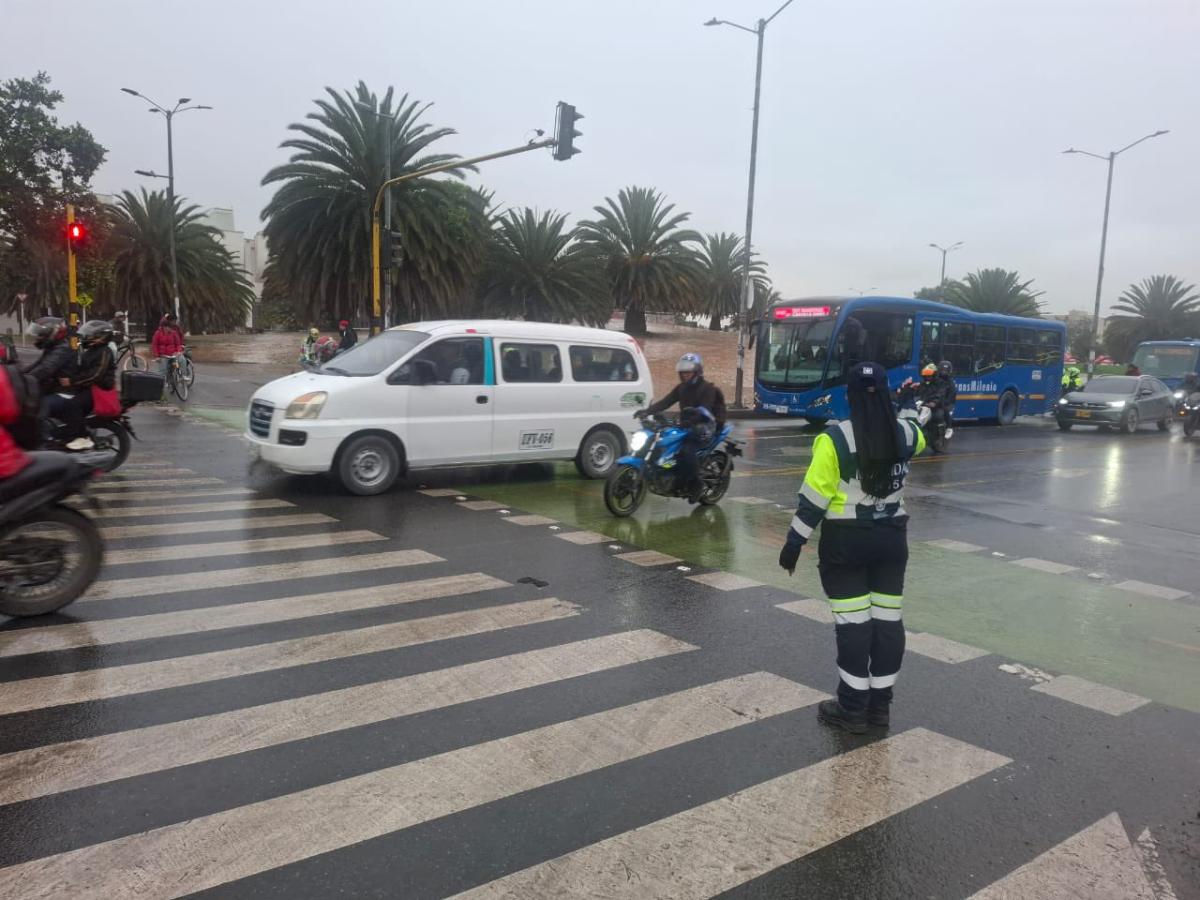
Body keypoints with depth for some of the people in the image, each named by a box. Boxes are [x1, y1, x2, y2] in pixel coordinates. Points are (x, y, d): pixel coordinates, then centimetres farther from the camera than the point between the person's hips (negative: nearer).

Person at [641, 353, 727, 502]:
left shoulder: (708, 388, -6)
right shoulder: (681, 388, 15)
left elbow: (705, 409, -21)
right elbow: (665, 402, 5)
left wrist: (694, 414, -41)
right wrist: (647, 410, -12)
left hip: (702, 429, -8)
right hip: (685, 427, 8)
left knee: (687, 451, -31)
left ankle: (695, 485, -18)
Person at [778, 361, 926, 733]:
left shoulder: (835, 439, -17)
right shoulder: (905, 434, -2)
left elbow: (814, 497, -16)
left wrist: (794, 541, -7)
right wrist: (909, 410, 45)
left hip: (845, 542, -5)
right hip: (891, 538, 5)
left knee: (852, 622, 2)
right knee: (888, 621, 10)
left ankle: (853, 709, 10)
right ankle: (880, 705, 21)